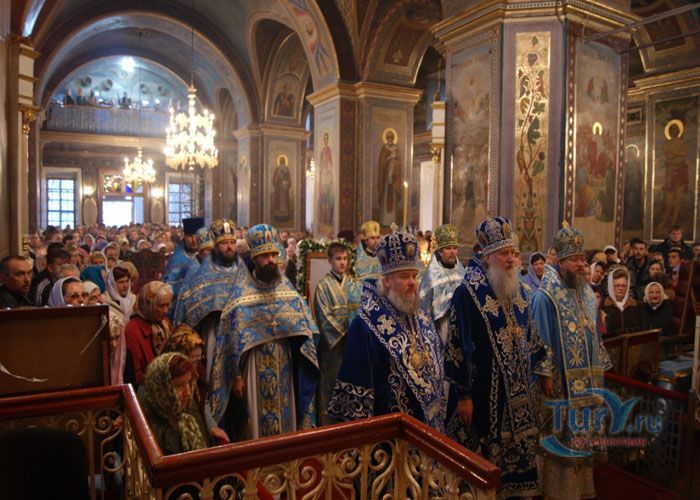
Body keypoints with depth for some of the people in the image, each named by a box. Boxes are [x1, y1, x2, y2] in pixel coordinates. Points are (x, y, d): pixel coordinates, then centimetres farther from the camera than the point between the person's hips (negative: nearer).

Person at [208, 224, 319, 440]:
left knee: (285, 415, 15)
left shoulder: (285, 285, 2)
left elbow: (303, 323, 5)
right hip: (255, 368, -4)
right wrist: (236, 375, -10)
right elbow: (234, 339, -10)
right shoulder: (241, 292, -11)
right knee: (258, 418, 8)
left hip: (284, 366, 4)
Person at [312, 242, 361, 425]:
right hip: (333, 341, -4)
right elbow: (325, 317, -10)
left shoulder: (354, 284, 10)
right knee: (330, 379, 3)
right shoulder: (323, 286, -5)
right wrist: (345, 333, -13)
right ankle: (326, 416, 15)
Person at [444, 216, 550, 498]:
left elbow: (530, 334, 18)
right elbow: (458, 345, -16)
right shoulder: (468, 293, -15)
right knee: (487, 458, 6)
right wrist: (463, 395, -16)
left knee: (518, 450, 16)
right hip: (485, 392, -6)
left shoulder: (517, 290, 8)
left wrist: (543, 370, 16)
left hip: (519, 391, 7)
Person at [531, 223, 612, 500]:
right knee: (560, 440, 5)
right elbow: (542, 344, -14)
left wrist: (599, 369, 13)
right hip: (561, 383, -7)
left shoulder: (586, 293, 9)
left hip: (587, 381, 7)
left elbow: (594, 335, 15)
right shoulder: (545, 296, -14)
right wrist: (548, 380, -15)